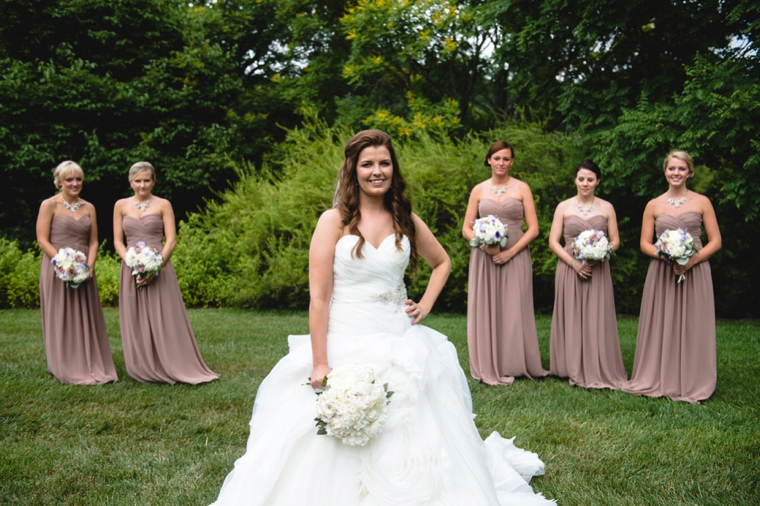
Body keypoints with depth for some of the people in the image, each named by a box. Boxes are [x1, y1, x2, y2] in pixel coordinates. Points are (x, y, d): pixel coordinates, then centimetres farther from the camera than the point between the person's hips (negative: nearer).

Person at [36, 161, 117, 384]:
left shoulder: (88, 208, 10)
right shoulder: (49, 205, -4)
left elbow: (93, 241, 10)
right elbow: (42, 240, -9)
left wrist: (89, 265, -7)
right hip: (57, 269, -4)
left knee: (87, 319, 8)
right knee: (61, 319, 2)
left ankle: (92, 367, 16)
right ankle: (68, 370, 10)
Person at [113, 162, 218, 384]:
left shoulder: (163, 205, 1)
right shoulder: (121, 205, 8)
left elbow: (171, 240, -4)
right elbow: (118, 241, 7)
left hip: (158, 268, -3)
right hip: (131, 270, 3)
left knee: (165, 320, -2)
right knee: (135, 322, 5)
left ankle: (174, 368, 6)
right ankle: (144, 371, 15)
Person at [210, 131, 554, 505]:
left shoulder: (406, 220, 7)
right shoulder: (335, 221, -5)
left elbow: (442, 262, 26)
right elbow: (319, 297, -10)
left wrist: (426, 305, 9)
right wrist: (320, 364, -16)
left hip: (401, 346, 4)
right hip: (346, 346, -3)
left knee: (411, 440, 5)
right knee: (338, 455, -5)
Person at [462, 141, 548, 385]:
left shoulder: (522, 188, 4)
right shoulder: (478, 190, 8)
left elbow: (533, 228, -1)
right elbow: (466, 229, 7)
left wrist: (510, 252, -12)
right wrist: (485, 246, -12)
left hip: (514, 258, -1)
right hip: (484, 258, 1)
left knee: (514, 311, 1)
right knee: (485, 311, 2)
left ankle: (513, 364, 12)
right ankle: (489, 368, 10)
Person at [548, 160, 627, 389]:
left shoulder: (606, 208, 5)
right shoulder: (564, 207, 3)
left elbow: (615, 241, 6)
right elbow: (553, 241, 0)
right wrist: (574, 263, -12)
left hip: (598, 271, 0)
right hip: (569, 269, 0)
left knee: (597, 320, -1)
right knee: (571, 320, 3)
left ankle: (599, 372, 7)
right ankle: (574, 370, 12)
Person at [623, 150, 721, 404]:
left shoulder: (702, 202, 3)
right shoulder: (653, 205, 6)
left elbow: (715, 241, 2)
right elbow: (644, 244, 7)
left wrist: (693, 259, -14)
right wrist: (665, 254, -12)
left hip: (695, 272, -1)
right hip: (662, 273, 1)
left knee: (692, 328, 1)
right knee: (660, 327, 3)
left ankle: (691, 384, 10)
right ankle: (658, 380, 13)